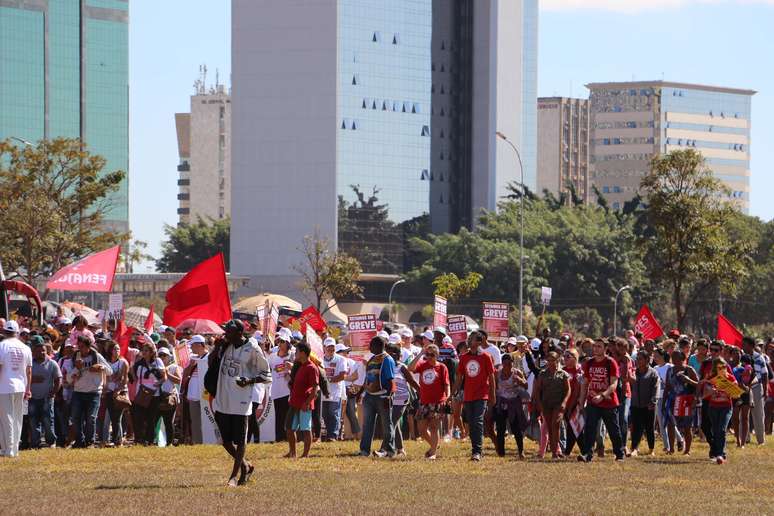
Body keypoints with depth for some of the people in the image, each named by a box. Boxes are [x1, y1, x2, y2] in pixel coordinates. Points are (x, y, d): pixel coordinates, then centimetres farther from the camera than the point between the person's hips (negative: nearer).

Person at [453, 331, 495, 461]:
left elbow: (491, 376, 2)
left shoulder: (485, 357, -1)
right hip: (468, 396, 5)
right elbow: (459, 377, 14)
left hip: (481, 396, -5)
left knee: (478, 422, -14)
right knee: (471, 425, 8)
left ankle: (477, 452, -17)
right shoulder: (464, 358, 9)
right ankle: (476, 449, 18)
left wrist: (493, 395, 1)